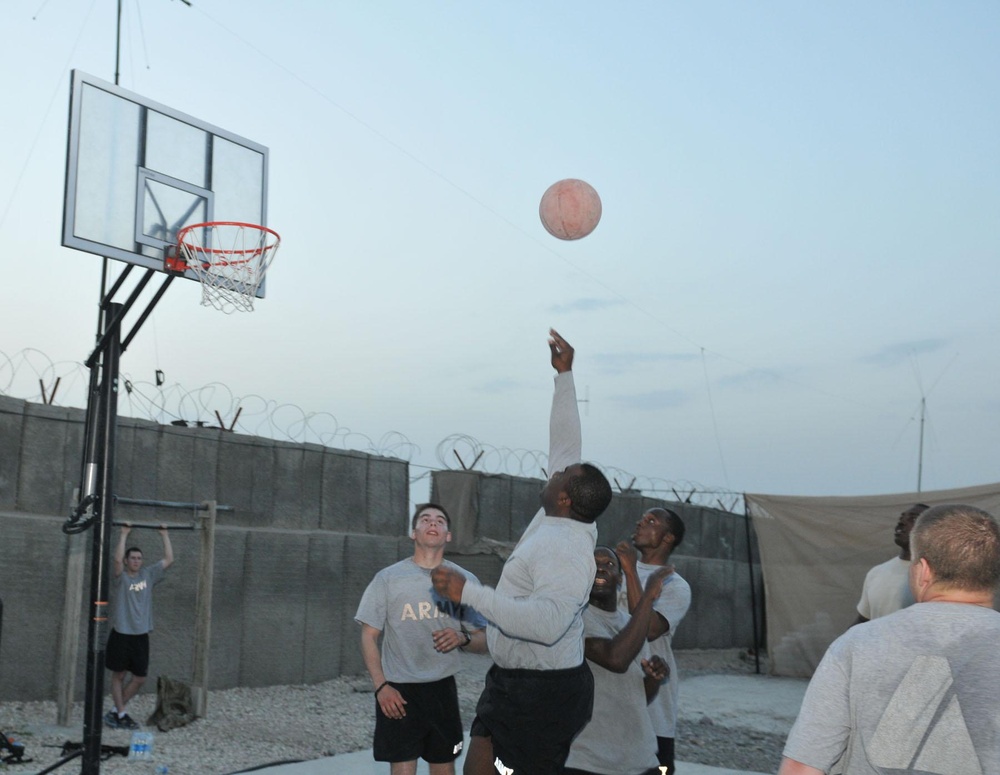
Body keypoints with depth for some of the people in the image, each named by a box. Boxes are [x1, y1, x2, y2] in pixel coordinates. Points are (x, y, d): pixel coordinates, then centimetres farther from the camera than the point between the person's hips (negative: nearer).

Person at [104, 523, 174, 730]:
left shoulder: (149, 575, 7)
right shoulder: (121, 577, -5)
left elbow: (169, 560, 3)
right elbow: (117, 559, -25)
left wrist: (165, 535, 3)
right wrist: (123, 534, -22)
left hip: (141, 635, 5)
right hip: (121, 634, -5)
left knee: (140, 678, 7)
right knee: (119, 675, 6)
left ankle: (116, 711, 21)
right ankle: (121, 714, 15)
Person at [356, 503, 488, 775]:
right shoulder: (388, 578, -4)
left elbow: (483, 641, 7)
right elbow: (369, 636, 0)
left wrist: (462, 638, -15)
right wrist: (381, 686, -11)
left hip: (443, 689, 3)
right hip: (398, 689, -2)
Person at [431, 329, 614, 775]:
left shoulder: (565, 549, -23)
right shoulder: (568, 520, 3)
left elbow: (547, 622, -39)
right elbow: (565, 443, 12)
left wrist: (469, 593, -37)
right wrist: (565, 375, 16)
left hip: (542, 694, -10)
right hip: (512, 683, 10)